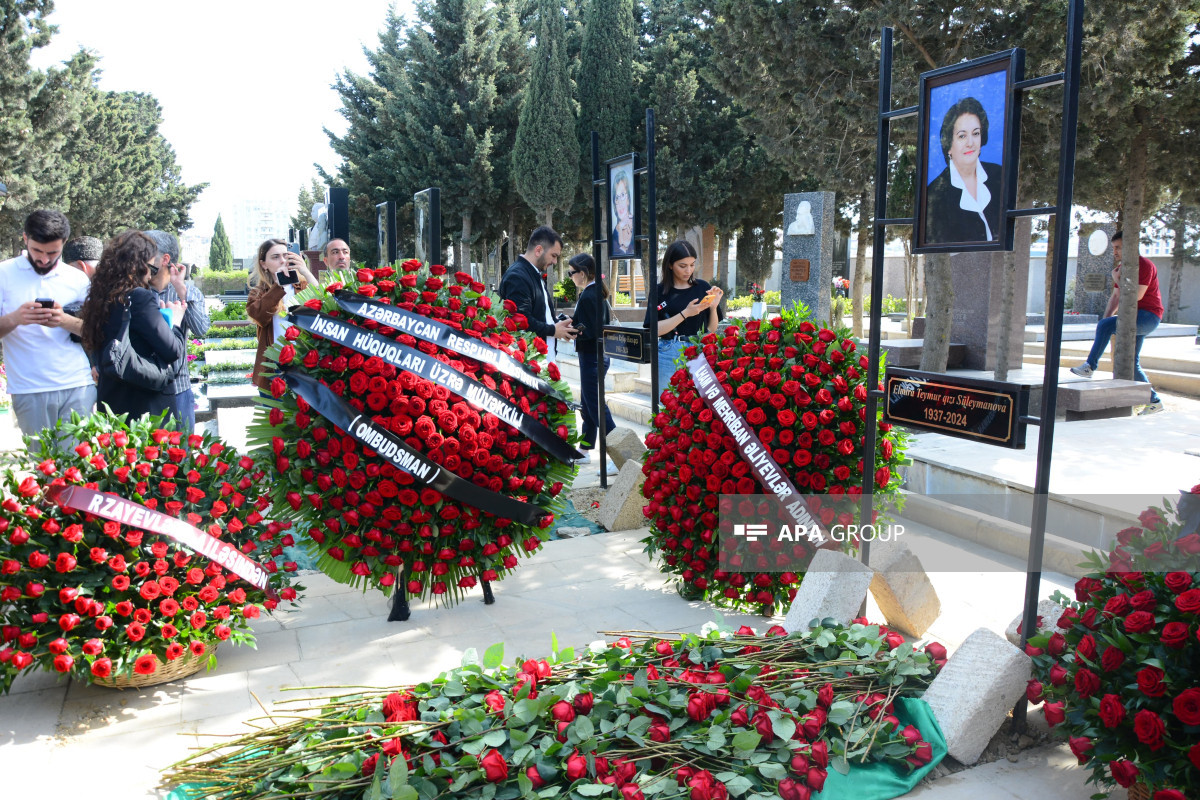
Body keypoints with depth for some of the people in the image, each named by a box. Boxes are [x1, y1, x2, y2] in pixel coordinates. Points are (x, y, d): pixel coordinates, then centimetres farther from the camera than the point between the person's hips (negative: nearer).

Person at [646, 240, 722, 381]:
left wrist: (713, 307, -8)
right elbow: (655, 329, -10)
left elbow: (712, 329, 9)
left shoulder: (703, 287, 7)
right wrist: (685, 314, -16)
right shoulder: (660, 291, 0)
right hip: (669, 353, -2)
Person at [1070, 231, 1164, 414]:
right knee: (1132, 363, 6)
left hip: (1148, 316, -9)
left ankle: (1090, 366, -21)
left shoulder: (1144, 265, -13)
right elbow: (1116, 297, 15)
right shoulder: (1121, 268, 14)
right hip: (1134, 317, 9)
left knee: (1105, 326, -29)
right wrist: (1106, 318, 3)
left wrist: (1118, 280, -13)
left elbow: (1136, 296, -22)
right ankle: (1154, 401, 13)